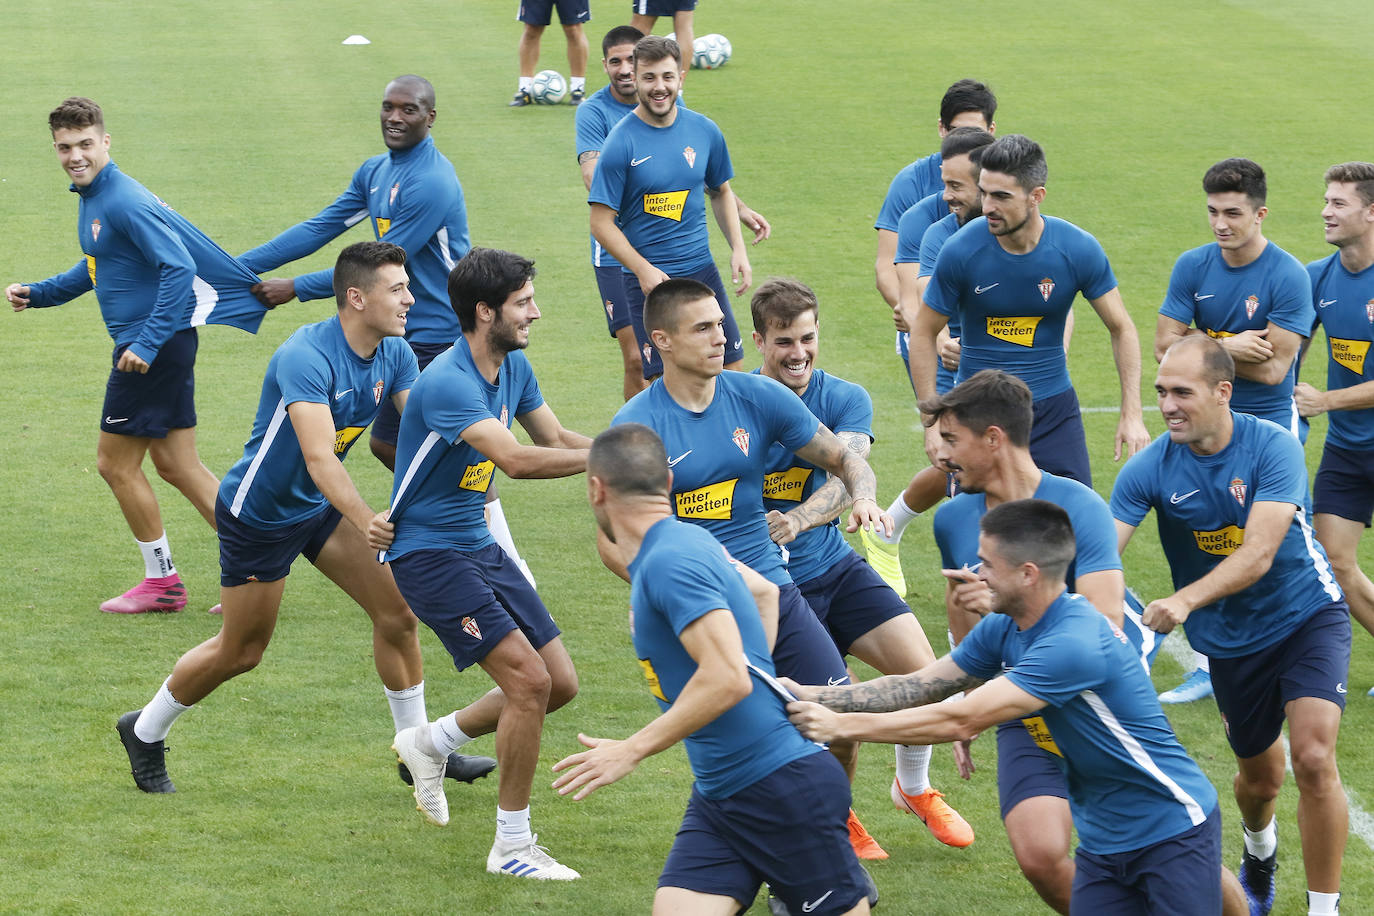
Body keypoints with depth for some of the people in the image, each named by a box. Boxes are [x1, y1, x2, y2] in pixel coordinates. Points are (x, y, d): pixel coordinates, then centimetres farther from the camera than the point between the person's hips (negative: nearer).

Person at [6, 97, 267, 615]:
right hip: (155, 344, 10)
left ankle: (162, 582, 11)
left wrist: (148, 343, -28)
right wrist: (36, 294, 18)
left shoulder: (125, 202, -19)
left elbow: (180, 268, -26)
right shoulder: (91, 198, 12)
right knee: (176, 465, 11)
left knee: (115, 464, 1)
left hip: (154, 346, -10)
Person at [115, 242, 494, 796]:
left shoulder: (394, 354, -8)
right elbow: (319, 459, -42)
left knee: (397, 613, -2)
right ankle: (145, 731, 28)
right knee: (240, 652, 6)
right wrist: (365, 521, -57)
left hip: (318, 504, 7)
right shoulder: (307, 358, -33)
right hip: (257, 515, -7)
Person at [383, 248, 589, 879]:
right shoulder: (447, 383, -26)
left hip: (477, 545, 9)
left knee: (559, 683, 7)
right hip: (428, 552, -9)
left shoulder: (514, 367, 4)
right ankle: (512, 846, -5)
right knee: (529, 680, -17)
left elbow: (555, 438, 13)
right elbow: (515, 459, -35)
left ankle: (432, 741, 28)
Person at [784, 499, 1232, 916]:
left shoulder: (1073, 644, -29)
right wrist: (812, 696, -3)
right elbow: (919, 687, 5)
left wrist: (842, 725, -22)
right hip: (1103, 841, 8)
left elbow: (959, 722, -27)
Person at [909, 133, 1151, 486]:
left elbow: (1121, 329, 0)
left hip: (1053, 408, 1)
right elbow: (924, 332, -2)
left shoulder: (1078, 249, -11)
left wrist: (1132, 415, -6)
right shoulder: (961, 251, -14)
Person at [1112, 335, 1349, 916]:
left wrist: (1185, 600, -46)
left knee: (1313, 759, -21)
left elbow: (1257, 554, -32)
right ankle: (1259, 853, 52)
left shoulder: (1273, 448, -22)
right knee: (1260, 777, 15)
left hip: (1308, 614, -3)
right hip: (1229, 640, 3)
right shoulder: (1151, 469, -14)